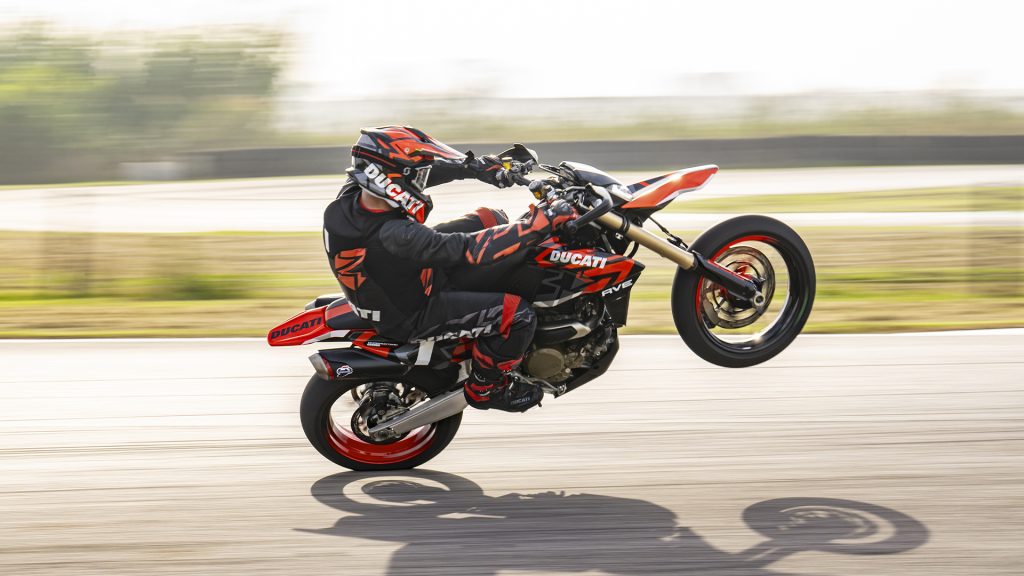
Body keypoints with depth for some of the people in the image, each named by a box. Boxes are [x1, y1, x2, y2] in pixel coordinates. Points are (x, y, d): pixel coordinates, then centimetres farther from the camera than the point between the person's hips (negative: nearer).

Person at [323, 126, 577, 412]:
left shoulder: (351, 193, -18)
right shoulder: (395, 237, -41)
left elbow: (408, 171, 0)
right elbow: (469, 248, -42)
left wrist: (472, 165, -5)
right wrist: (541, 222, -39)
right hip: (411, 317, -8)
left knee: (490, 219, 7)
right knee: (516, 313, -17)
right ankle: (483, 389, 9)